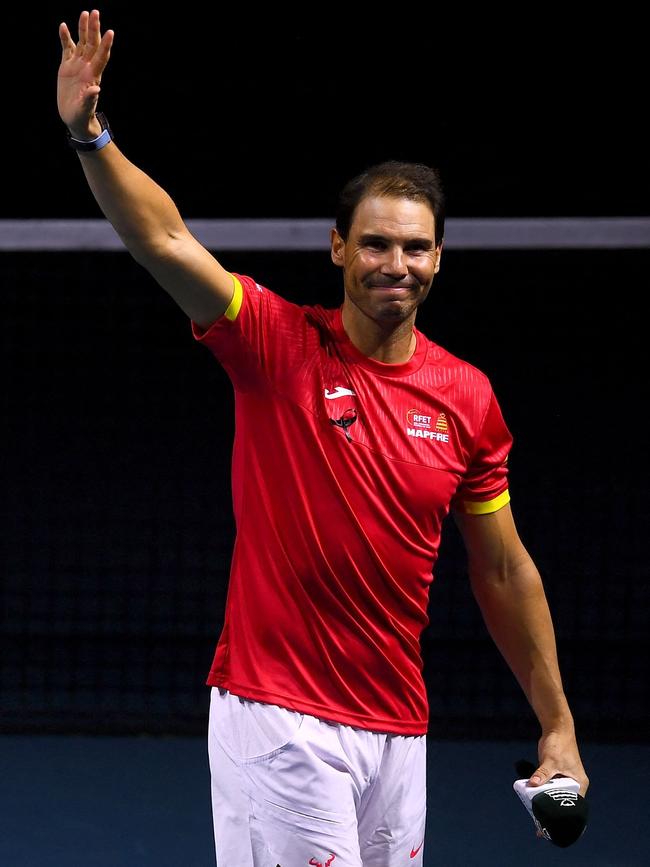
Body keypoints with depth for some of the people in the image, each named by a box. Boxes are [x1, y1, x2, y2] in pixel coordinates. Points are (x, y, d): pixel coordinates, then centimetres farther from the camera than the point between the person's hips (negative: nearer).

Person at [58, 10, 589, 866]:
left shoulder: (468, 397, 5)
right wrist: (89, 134, -36)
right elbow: (167, 242, -20)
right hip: (278, 719, -5)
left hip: (398, 729, 5)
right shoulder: (279, 346, -5)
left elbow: (503, 571, 12)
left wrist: (557, 727, 13)